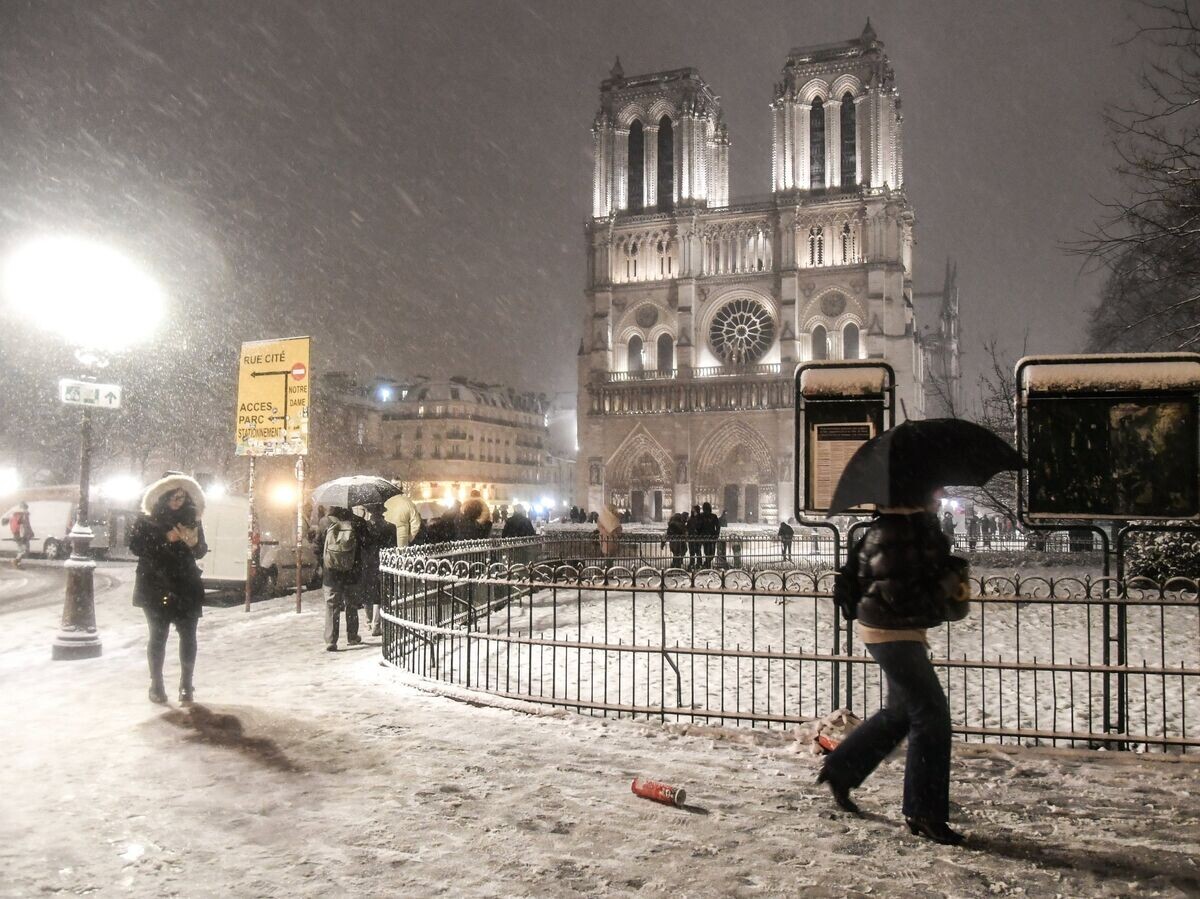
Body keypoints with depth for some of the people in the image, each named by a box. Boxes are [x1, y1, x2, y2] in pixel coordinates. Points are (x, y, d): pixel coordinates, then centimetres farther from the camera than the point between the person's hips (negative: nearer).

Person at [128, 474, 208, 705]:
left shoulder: (191, 519, 8)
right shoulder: (146, 520, 2)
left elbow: (201, 552, 8)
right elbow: (135, 546, -7)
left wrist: (193, 542, -14)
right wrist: (165, 539, -16)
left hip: (186, 586, 2)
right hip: (155, 587, -2)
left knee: (188, 634, 0)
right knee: (158, 635, 3)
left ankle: (187, 684, 10)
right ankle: (156, 685, 16)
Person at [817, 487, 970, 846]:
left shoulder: (923, 525, 9)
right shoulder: (891, 531, -22)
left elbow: (940, 566, 22)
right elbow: (897, 593, -26)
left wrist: (954, 580, 0)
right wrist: (946, 586, -16)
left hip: (906, 632, 11)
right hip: (891, 634, -11)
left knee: (900, 712, 20)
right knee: (931, 715, -6)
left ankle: (840, 771, 33)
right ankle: (924, 813, 5)